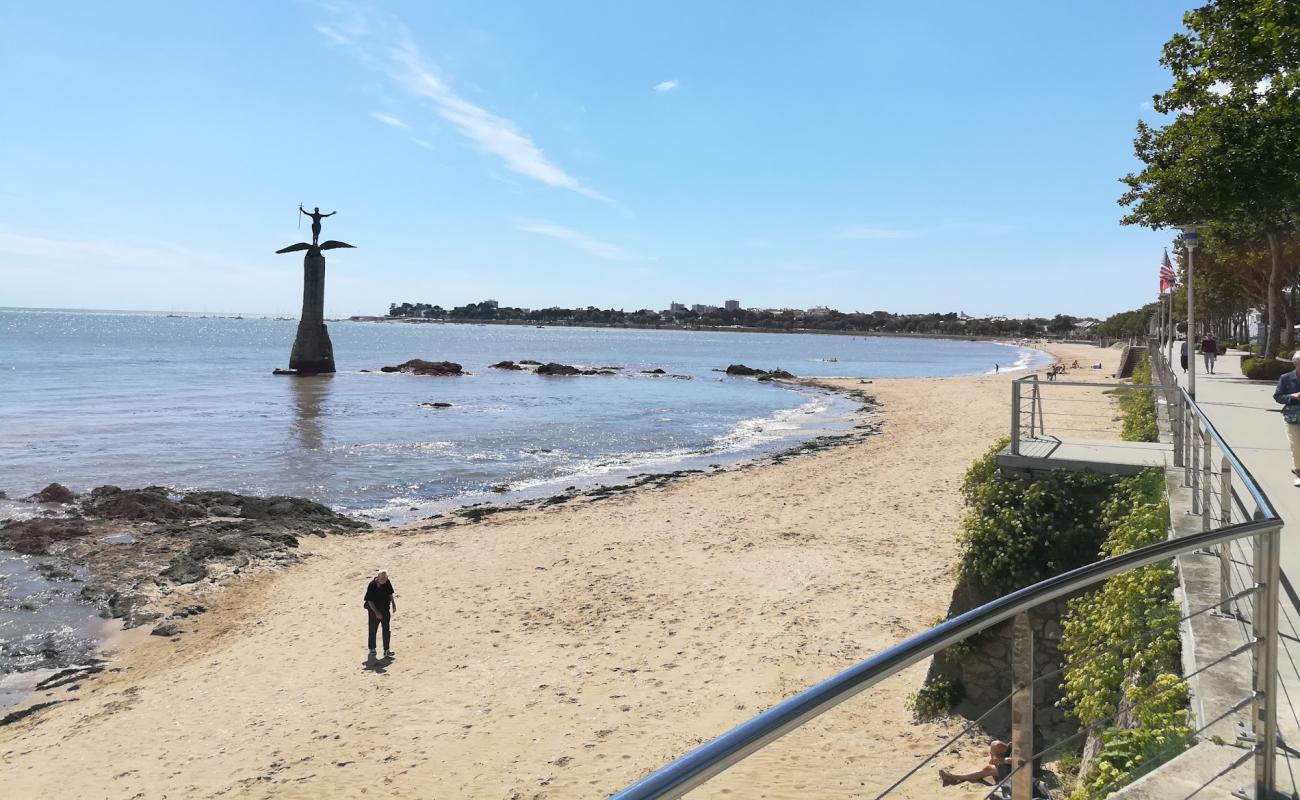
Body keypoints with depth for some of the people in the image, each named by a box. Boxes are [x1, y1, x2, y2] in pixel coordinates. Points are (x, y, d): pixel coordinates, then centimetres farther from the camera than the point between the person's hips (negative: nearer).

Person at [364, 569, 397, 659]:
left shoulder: (387, 583, -7)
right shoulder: (371, 585, -21)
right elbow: (369, 601, -18)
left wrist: (393, 604, 0)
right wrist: (376, 612, -21)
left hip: (385, 609, 4)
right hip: (374, 611, -4)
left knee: (386, 630, 5)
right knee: (373, 631, 9)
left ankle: (387, 650, 11)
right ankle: (372, 650, 25)